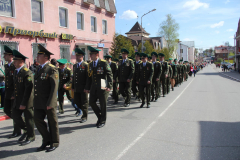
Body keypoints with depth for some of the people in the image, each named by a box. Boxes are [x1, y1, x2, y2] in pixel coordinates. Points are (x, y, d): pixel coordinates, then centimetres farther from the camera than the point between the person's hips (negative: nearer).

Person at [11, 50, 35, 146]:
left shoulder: (27, 73, -18)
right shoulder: (16, 72, 11)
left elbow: (28, 89, -21)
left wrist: (24, 103, -21)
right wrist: (14, 96, 16)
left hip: (27, 101, -8)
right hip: (17, 100, 8)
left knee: (28, 119, 5)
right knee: (15, 116, 11)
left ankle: (30, 137, 23)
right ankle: (26, 130, 33)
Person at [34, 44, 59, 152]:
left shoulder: (52, 69, -12)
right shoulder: (39, 68, 13)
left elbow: (54, 87, -17)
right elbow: (36, 85, 15)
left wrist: (50, 102, -22)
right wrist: (35, 100, 11)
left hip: (48, 102, -7)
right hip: (38, 102, 7)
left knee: (52, 122, 6)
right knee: (38, 120, 7)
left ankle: (54, 143, 24)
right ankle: (47, 140, 26)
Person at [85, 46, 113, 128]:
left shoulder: (104, 63, -8)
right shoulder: (90, 64, 10)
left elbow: (110, 75, -12)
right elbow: (89, 77, 14)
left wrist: (109, 86, -21)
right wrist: (87, 87, 11)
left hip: (102, 87, -6)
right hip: (93, 87, 6)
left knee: (103, 104, 3)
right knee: (91, 102, 5)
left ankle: (102, 121, 22)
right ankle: (100, 117, 29)